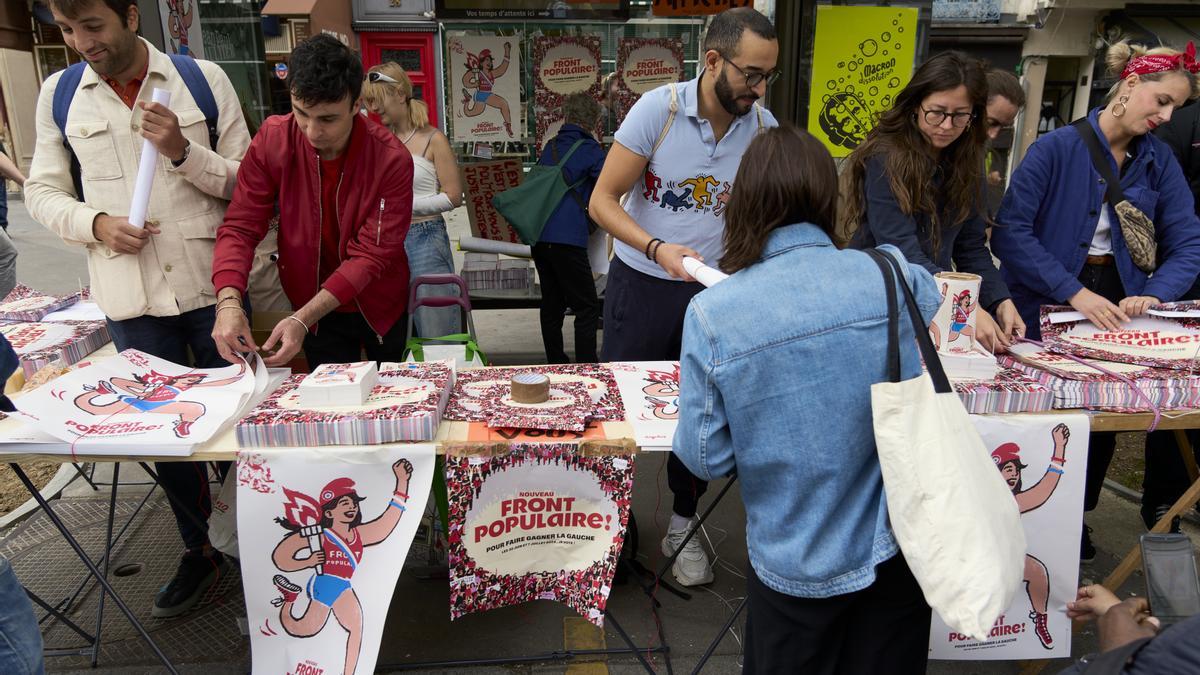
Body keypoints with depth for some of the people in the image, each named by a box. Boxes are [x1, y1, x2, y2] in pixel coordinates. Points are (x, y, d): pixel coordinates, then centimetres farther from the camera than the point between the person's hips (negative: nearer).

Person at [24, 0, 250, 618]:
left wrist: (183, 151, -18)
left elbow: (247, 181, -2)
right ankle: (200, 549, 32)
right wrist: (95, 224, -10)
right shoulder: (58, 94, 5)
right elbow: (41, 192, 9)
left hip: (213, 286, -2)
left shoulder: (203, 79, -2)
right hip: (130, 296, 2)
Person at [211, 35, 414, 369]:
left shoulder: (392, 159, -23)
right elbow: (240, 226, -13)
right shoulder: (272, 140, -15)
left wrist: (303, 319, -32)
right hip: (311, 307, 1)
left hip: (382, 307, -1)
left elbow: (371, 256, -24)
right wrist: (228, 301, -30)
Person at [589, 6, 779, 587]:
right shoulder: (658, 108, -15)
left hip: (714, 292, 3)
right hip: (640, 285, -2)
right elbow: (602, 200, -14)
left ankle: (683, 525, 31)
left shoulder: (764, 129, -5)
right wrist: (658, 248, -29)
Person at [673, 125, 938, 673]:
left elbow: (706, 458, -13)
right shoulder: (895, 277, -11)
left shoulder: (711, 314, -20)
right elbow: (932, 305, 15)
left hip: (798, 564, -2)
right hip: (900, 547, 3)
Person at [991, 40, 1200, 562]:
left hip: (1117, 305, 5)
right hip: (1046, 309, -5)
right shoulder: (1056, 148, -13)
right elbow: (1010, 232, -20)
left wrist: (1155, 293, -18)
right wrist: (1075, 293, -26)